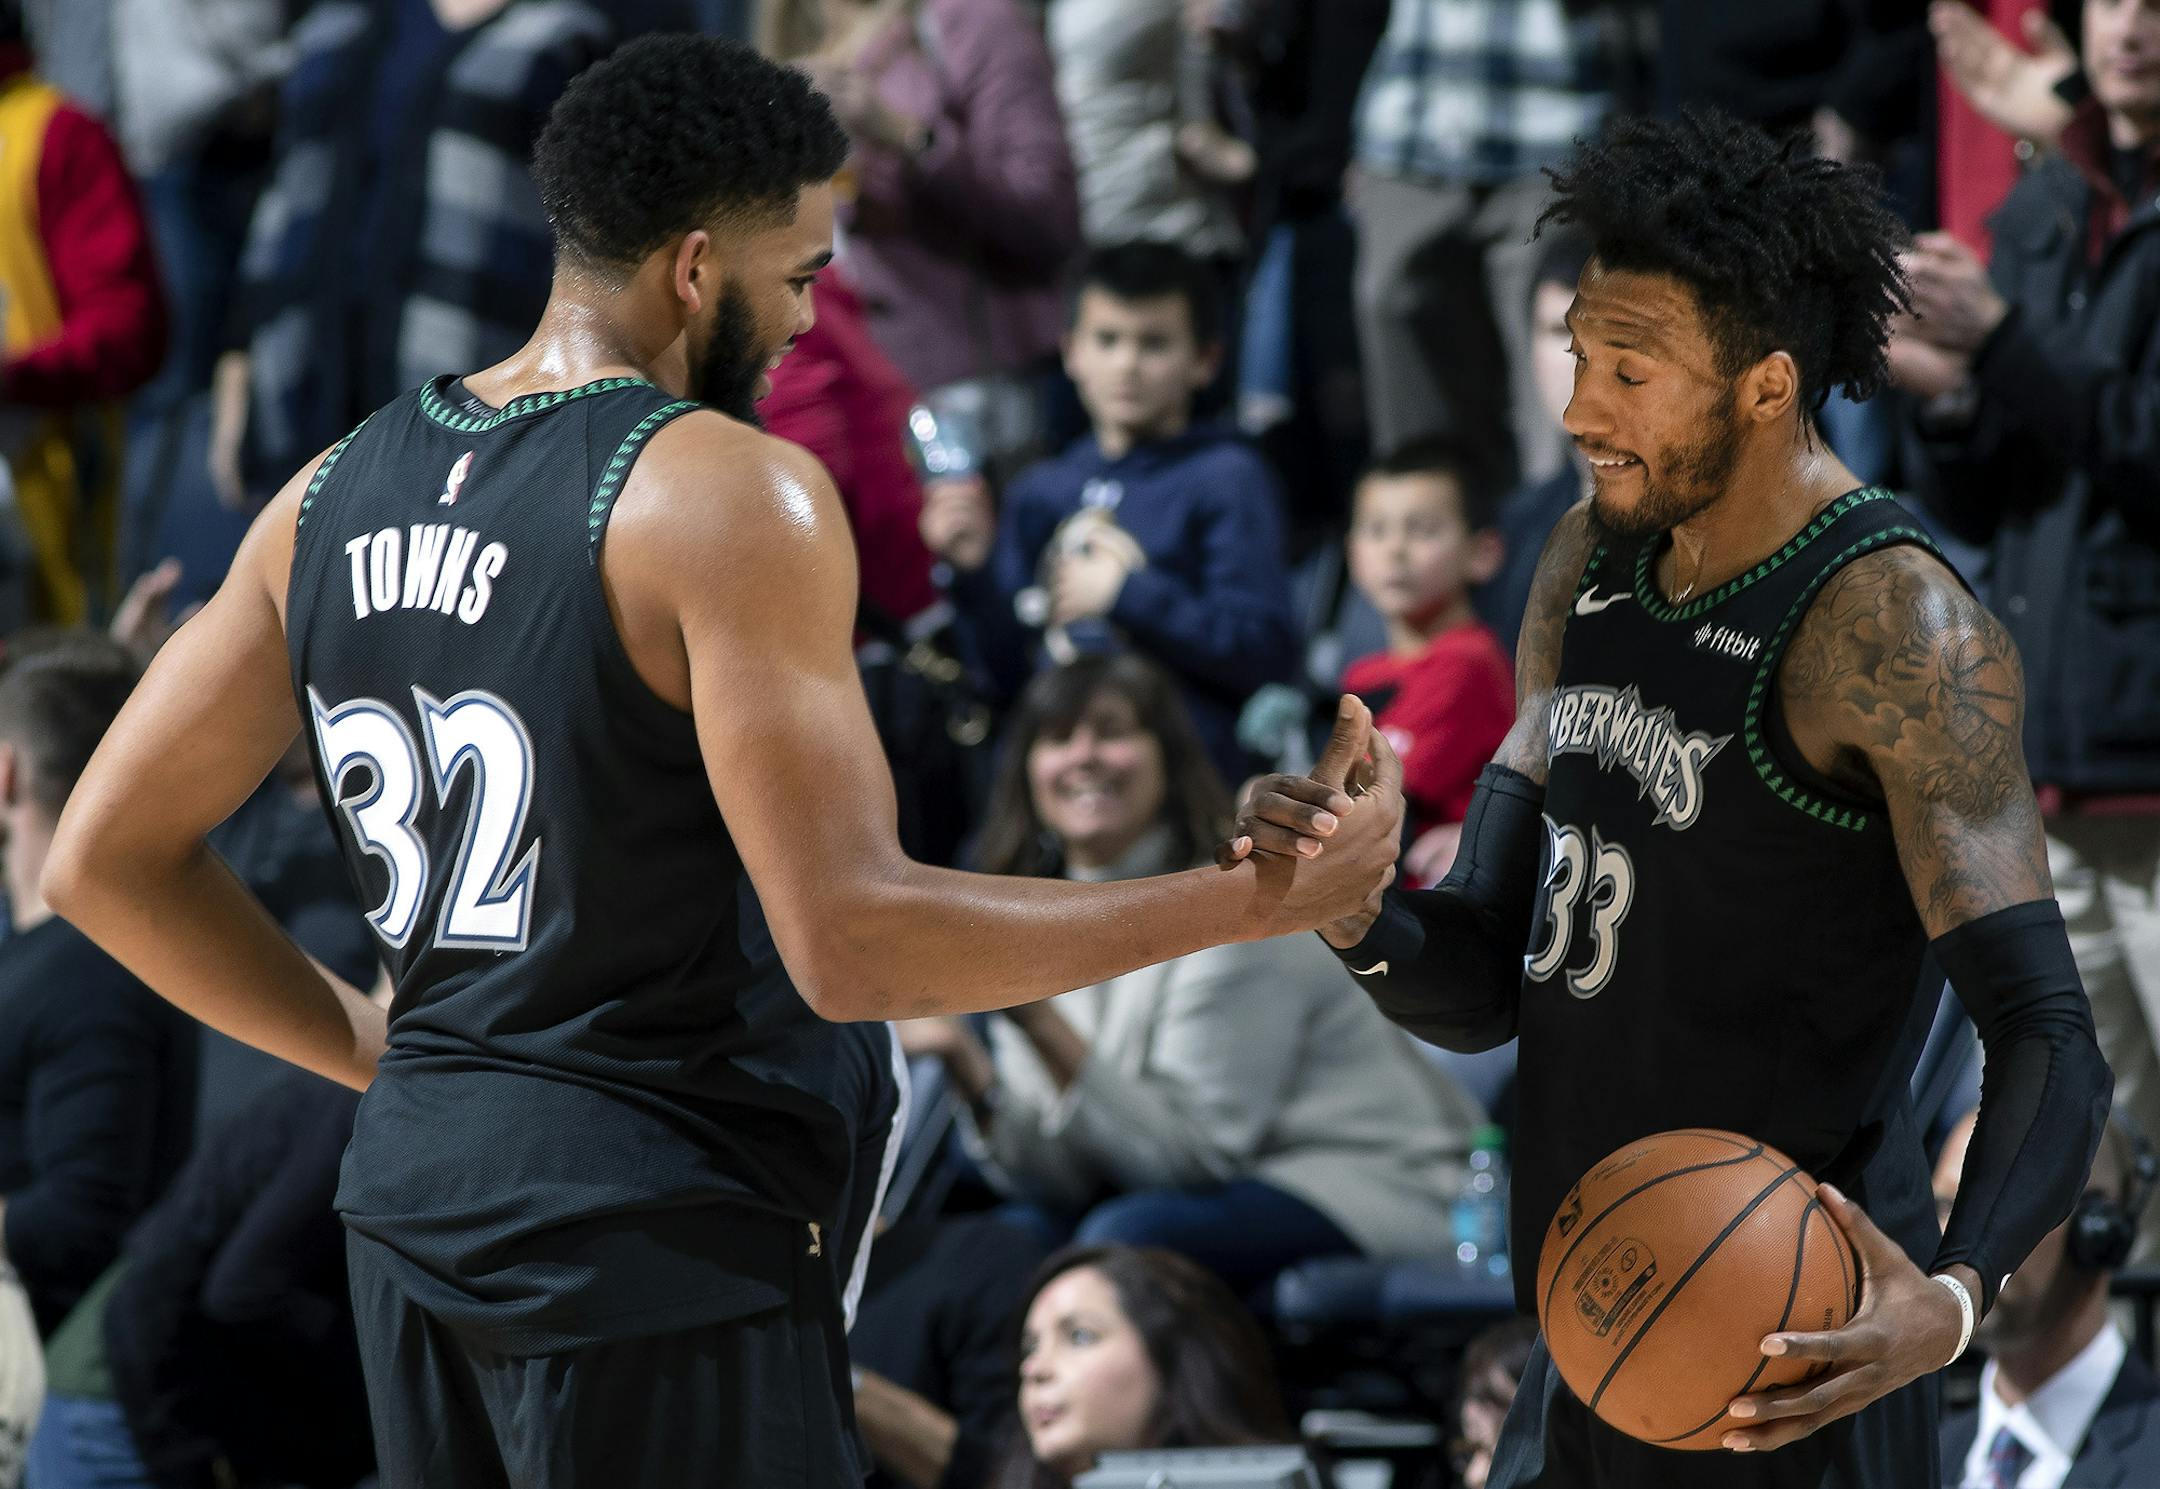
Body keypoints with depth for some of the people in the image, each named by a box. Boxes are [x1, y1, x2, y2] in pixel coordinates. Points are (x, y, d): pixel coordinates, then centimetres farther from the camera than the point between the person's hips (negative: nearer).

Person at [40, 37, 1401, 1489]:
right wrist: (1255, 901, -14)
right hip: (661, 1240, -7)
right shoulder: (733, 494, -14)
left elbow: (109, 860, 13)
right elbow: (854, 940, -20)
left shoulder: (342, 487, 8)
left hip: (418, 1206, 8)